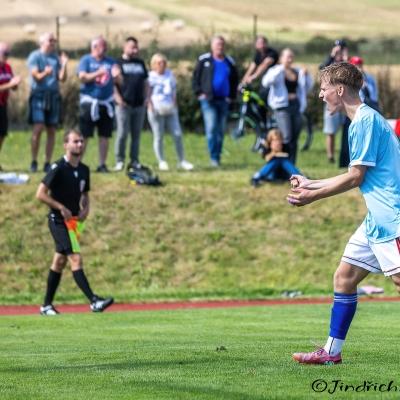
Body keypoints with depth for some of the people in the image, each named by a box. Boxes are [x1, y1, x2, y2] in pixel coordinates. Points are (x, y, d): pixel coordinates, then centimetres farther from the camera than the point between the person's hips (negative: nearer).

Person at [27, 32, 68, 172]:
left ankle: (47, 163, 7)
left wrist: (64, 65, -10)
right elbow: (36, 76, -10)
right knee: (38, 129, -12)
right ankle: (34, 162, -2)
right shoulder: (34, 56, -1)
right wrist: (45, 73, -30)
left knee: (51, 130, 3)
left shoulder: (56, 58, 12)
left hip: (53, 96, 5)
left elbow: (62, 78, 5)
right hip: (38, 95, -5)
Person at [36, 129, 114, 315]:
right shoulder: (58, 168, -14)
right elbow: (40, 194, -15)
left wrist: (85, 209, 2)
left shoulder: (83, 170, 8)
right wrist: (61, 207, -18)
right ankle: (94, 301, -22)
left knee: (59, 262, 13)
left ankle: (47, 305, 21)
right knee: (76, 259, -15)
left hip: (72, 221, 8)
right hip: (58, 221, -8)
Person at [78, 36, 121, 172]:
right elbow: (82, 77, -11)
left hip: (106, 102, 4)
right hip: (89, 102, -4)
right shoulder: (86, 60, 1)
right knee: (84, 135, -6)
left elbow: (119, 82, 10)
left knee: (105, 135, 5)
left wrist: (117, 75, -13)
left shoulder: (110, 62, 13)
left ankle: (102, 164, 11)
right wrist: (97, 74, -23)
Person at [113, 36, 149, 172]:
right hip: (124, 104, -5)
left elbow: (145, 82, 22)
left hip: (139, 104, 5)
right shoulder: (118, 63, 0)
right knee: (122, 133, -7)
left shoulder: (140, 63, 17)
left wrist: (147, 97, 9)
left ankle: (134, 161, 12)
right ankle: (119, 161, -1)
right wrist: (117, 97, -14)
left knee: (136, 134, 7)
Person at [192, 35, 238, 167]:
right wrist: (199, 93, -6)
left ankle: (218, 157, 14)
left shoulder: (229, 62, 11)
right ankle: (213, 157, -14)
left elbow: (234, 81, 22)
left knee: (220, 131, 7)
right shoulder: (204, 60, 1)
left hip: (224, 101, 4)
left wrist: (231, 96, 10)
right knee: (211, 128, -16)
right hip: (208, 100, -4)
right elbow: (195, 78, 4)